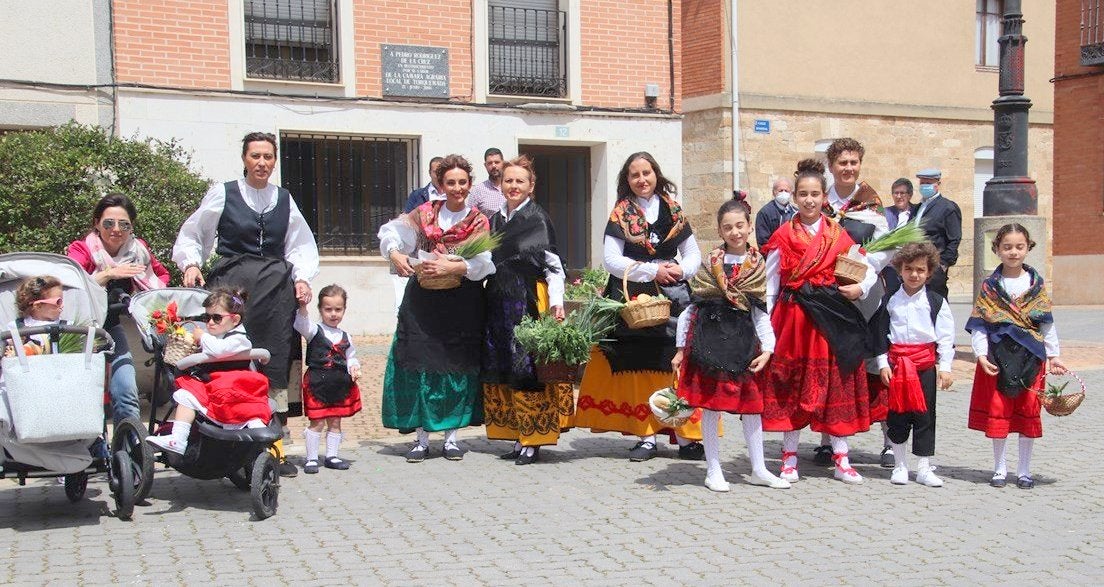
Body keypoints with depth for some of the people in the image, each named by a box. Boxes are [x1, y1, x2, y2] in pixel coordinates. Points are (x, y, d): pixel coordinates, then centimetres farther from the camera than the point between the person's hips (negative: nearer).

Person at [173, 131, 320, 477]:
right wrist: (191, 264, -4)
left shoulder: (284, 199, 15)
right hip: (232, 283, -3)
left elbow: (302, 246, 19)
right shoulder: (222, 194, 6)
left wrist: (302, 278, 5)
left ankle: (274, 442, 4)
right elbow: (191, 236, 12)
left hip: (276, 286, 3)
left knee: (276, 364, 0)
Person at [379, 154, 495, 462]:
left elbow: (484, 263, -8)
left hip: (462, 305, -1)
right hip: (423, 301, 1)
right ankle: (422, 437, 7)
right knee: (421, 366, -1)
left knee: (457, 368, 2)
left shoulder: (479, 221, 3)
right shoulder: (424, 213, 7)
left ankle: (451, 436, 13)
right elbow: (390, 232, 9)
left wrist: (453, 267, -22)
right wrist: (395, 254, -10)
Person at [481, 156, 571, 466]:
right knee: (502, 368, 7)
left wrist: (557, 301, -18)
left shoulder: (538, 219, -4)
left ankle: (532, 441, 1)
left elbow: (552, 263, -8)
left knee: (528, 369, -6)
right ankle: (518, 437, 15)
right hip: (498, 303, 7)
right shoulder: (495, 220, 14)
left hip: (529, 300, -6)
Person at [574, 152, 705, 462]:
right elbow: (611, 259, -5)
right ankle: (647, 437, 5)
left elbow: (693, 253, 13)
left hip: (672, 298, 1)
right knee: (639, 370, -3)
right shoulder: (620, 214, 4)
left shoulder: (673, 210, 11)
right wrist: (652, 271, -11)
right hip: (633, 300, -1)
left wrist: (681, 270, -8)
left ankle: (686, 438, -1)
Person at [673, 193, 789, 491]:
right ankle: (713, 470, 13)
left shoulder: (757, 265, 7)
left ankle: (758, 469, 19)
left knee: (751, 403, 6)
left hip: (743, 338, 2)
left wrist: (767, 347, -3)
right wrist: (681, 348, 2)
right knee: (710, 404, 1)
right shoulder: (710, 263, 2)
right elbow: (692, 305, 4)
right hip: (709, 336, -2)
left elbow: (760, 312, 8)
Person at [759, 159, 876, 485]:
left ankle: (841, 460, 12)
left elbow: (870, 270, 13)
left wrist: (861, 288, -7)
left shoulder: (838, 235, 8)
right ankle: (790, 459, 16)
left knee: (837, 384, 3)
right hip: (792, 318, -1)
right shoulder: (783, 237, 4)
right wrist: (764, 324, -3)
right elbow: (770, 285, 3)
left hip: (832, 318, 1)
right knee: (791, 387, 4)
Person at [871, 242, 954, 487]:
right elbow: (880, 332, 5)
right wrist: (883, 363, -2)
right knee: (897, 414, 5)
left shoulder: (936, 302, 2)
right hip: (896, 362, 1)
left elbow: (945, 337, 1)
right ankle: (900, 466, 16)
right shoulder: (889, 300, 5)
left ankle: (924, 468, 11)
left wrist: (945, 367, -4)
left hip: (926, 363, -1)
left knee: (925, 414, 2)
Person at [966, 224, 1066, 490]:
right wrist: (981, 355, -13)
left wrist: (1053, 355, 4)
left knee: (1029, 412, 5)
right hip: (999, 357, -1)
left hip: (1031, 357, 1)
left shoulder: (1036, 284, 5)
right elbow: (979, 325, -2)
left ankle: (1024, 470, 16)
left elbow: (1047, 324, 8)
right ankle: (999, 468, 17)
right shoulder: (990, 286, 1)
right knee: (998, 412, 3)